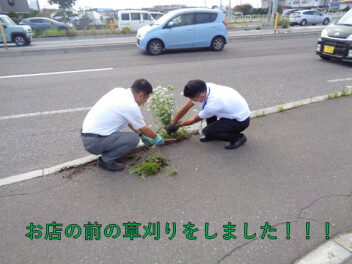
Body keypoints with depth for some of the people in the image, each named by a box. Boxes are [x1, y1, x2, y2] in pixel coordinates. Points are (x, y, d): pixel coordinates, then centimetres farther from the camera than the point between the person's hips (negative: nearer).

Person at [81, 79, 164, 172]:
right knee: (134, 138, -18)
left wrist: (141, 135, 28)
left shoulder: (118, 90, 6)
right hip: (94, 142, -9)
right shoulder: (131, 106, -19)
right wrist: (156, 138, 18)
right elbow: (144, 129, -1)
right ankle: (106, 160, -2)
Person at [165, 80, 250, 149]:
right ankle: (212, 133, 15)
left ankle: (238, 137, -3)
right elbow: (185, 108, -4)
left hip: (241, 120, -8)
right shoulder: (203, 89, -14)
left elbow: (195, 120, -14)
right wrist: (172, 124, 4)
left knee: (207, 132, -17)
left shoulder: (212, 105, -34)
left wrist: (178, 125, 2)